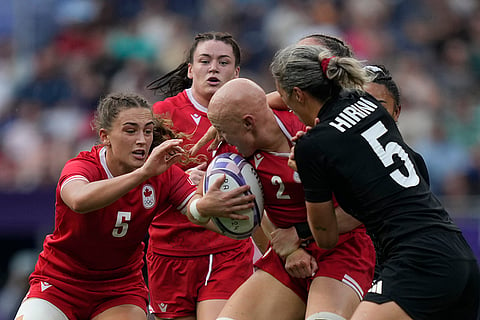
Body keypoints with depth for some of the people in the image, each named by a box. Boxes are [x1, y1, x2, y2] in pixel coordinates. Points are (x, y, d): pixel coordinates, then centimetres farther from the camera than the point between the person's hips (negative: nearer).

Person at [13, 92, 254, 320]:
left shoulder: (162, 173, -10)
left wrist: (207, 204, -53)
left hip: (121, 286, 2)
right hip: (60, 281, -2)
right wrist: (144, 172, -54)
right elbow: (79, 200, -45)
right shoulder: (83, 166, -20)